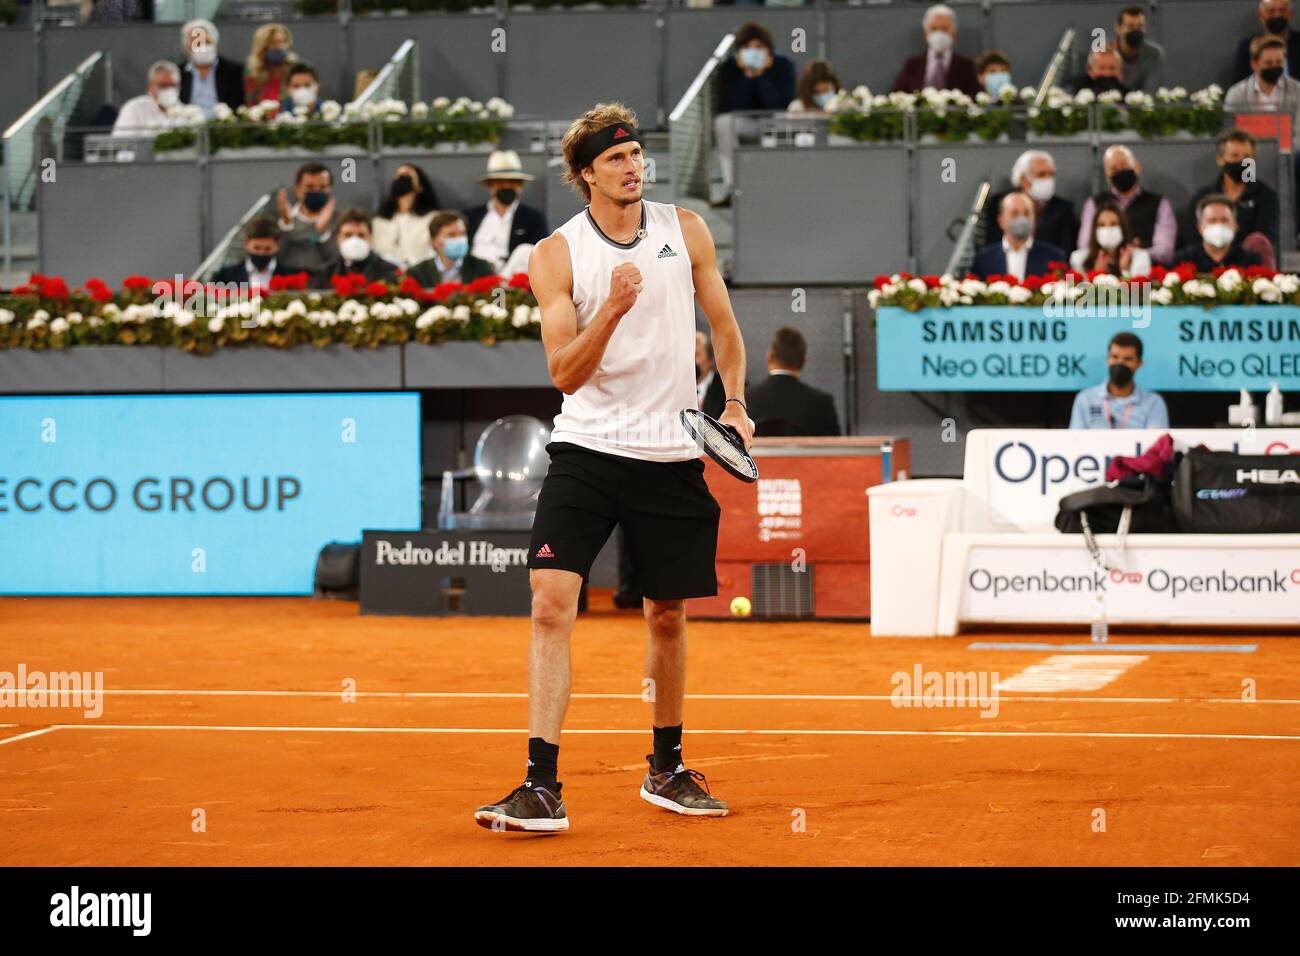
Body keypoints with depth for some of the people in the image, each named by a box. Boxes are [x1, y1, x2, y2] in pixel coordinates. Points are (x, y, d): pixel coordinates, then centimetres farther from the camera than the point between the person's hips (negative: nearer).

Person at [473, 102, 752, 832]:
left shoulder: (686, 230, 3)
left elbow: (725, 326, 16)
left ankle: (667, 768, 31)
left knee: (668, 617, 11)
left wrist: (735, 402, 3)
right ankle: (542, 786, -17)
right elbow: (565, 374, -9)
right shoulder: (556, 256, -5)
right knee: (551, 605, -16)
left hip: (672, 456, 3)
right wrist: (611, 310, -24)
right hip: (587, 449, -2)